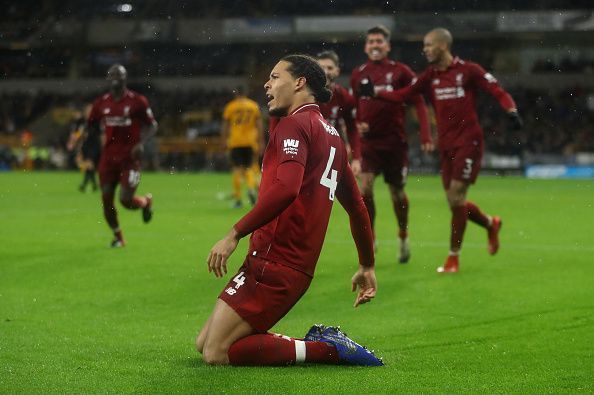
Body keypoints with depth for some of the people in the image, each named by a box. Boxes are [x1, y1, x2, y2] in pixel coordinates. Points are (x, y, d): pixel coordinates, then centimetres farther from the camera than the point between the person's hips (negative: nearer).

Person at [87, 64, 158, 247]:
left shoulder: (137, 101, -5)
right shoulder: (101, 103, 5)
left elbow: (152, 125, 0)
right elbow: (91, 127, 19)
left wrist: (141, 142, -13)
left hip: (130, 157, -4)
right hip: (109, 156, 4)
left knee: (126, 200, -11)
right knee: (106, 198, 0)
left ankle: (146, 202, 26)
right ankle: (118, 236, 21)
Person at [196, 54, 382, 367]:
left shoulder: (294, 124, -8)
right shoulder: (331, 135, 21)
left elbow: (286, 188, -27)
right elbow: (357, 206, 28)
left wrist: (234, 235, -25)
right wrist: (367, 267, 36)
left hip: (273, 264, -9)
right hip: (298, 269, 9)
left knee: (216, 354, -12)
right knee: (204, 344, 11)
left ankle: (326, 348, -10)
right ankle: (322, 342, 6)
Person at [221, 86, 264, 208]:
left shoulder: (230, 107, 1)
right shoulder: (254, 106, 6)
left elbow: (224, 127, 1)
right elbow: (259, 126, 5)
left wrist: (225, 141, 10)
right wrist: (260, 144, 8)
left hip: (235, 143, -2)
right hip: (250, 142, 2)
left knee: (237, 170, 1)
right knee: (248, 168, 13)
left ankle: (238, 199, -1)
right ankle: (251, 188, -15)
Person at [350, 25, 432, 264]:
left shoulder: (400, 71, -2)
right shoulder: (358, 74, 6)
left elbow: (419, 102, -3)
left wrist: (425, 135, -13)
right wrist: (356, 125, -5)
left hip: (395, 141, -1)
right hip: (368, 141, 1)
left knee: (397, 193, 9)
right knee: (365, 187, -18)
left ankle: (403, 237, 34)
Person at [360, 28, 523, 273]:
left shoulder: (468, 71, -7)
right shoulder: (430, 76, 9)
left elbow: (498, 92, -8)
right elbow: (403, 95, 6)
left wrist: (511, 112, -25)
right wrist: (375, 93, -7)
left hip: (468, 142, -6)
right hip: (446, 145, 6)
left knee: (456, 197, -10)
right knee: (455, 201, 6)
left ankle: (453, 257, 0)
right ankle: (491, 224, 35)